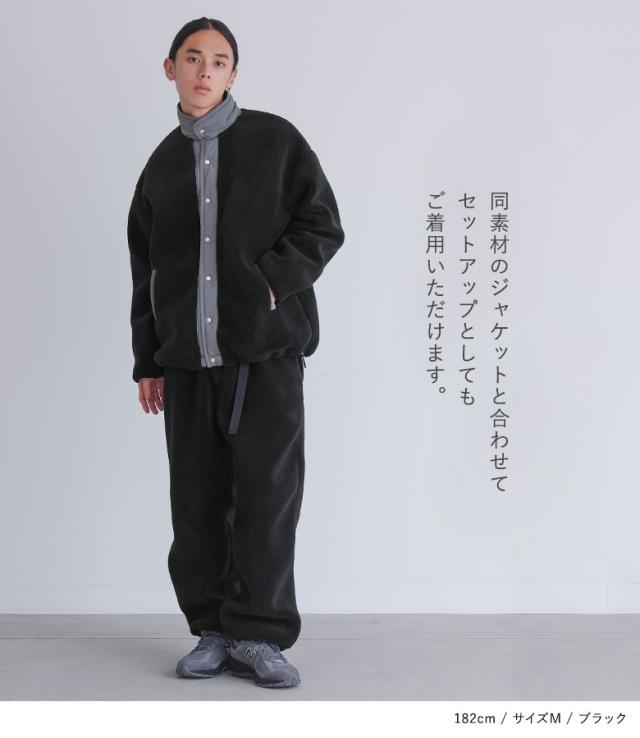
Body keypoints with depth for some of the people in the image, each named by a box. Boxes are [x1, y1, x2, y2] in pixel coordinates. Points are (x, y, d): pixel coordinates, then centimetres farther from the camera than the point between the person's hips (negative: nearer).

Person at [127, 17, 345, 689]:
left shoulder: (275, 139, 6)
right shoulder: (162, 165, 16)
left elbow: (322, 227, 2)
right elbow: (146, 270, 19)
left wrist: (271, 282, -12)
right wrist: (147, 362, 15)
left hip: (267, 349, -3)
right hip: (187, 356, 4)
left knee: (268, 489, -7)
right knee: (197, 497, 4)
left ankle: (258, 633, 3)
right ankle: (213, 631, 16)